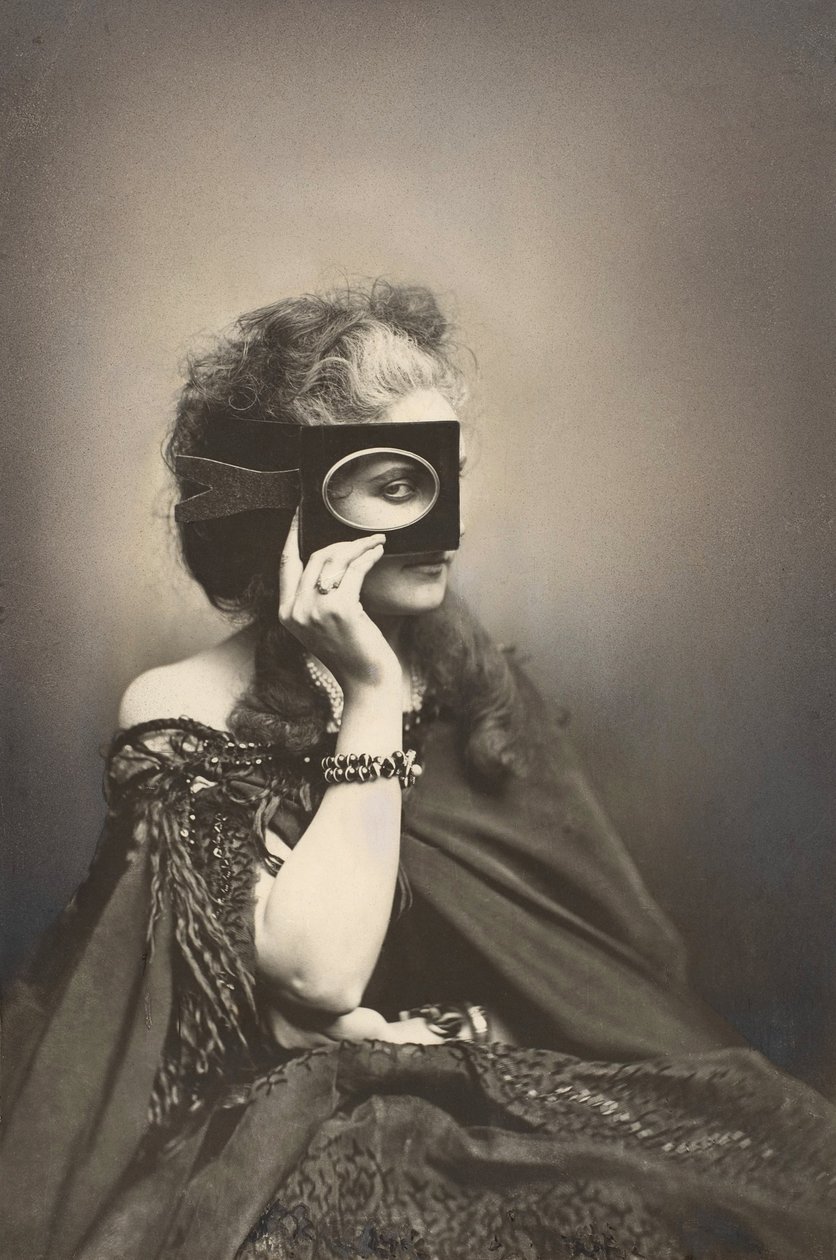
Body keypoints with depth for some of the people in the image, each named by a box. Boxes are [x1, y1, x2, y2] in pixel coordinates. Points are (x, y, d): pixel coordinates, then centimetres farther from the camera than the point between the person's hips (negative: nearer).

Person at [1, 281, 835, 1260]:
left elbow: (619, 935, 5)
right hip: (312, 1131, -4)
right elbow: (318, 972, -18)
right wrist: (370, 693, -17)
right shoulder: (181, 710, -6)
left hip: (533, 1088, 5)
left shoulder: (469, 668, 7)